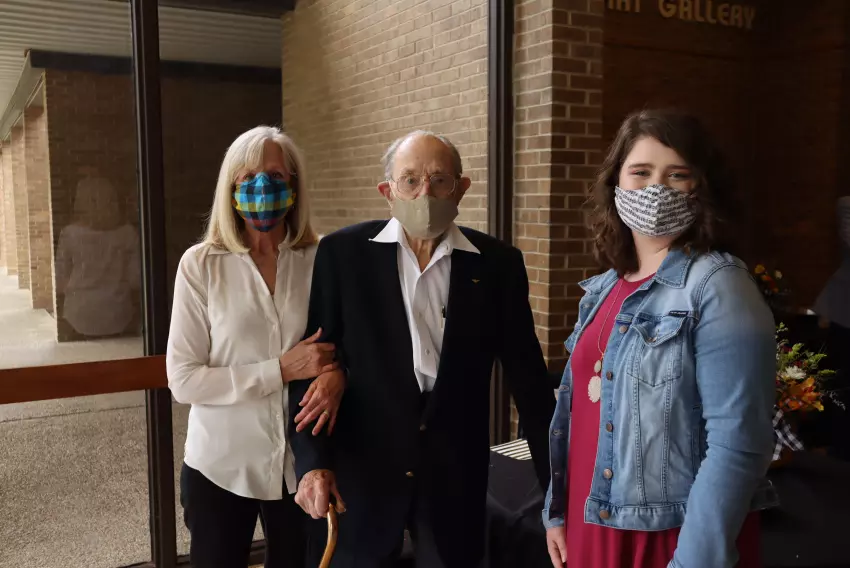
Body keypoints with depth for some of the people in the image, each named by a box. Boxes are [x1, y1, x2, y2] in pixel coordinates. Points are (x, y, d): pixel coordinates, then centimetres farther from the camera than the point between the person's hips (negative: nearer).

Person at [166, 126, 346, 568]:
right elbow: (183, 381, -11)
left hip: (300, 464, 2)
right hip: (221, 466, -1)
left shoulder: (320, 261, -4)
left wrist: (337, 374, -17)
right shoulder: (200, 264, -9)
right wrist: (281, 370, -20)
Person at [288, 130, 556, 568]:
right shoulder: (342, 253, -4)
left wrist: (557, 477, 5)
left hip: (455, 473, 1)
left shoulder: (497, 264, -1)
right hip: (360, 469, -1)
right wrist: (313, 461, -13)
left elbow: (527, 375, 3)